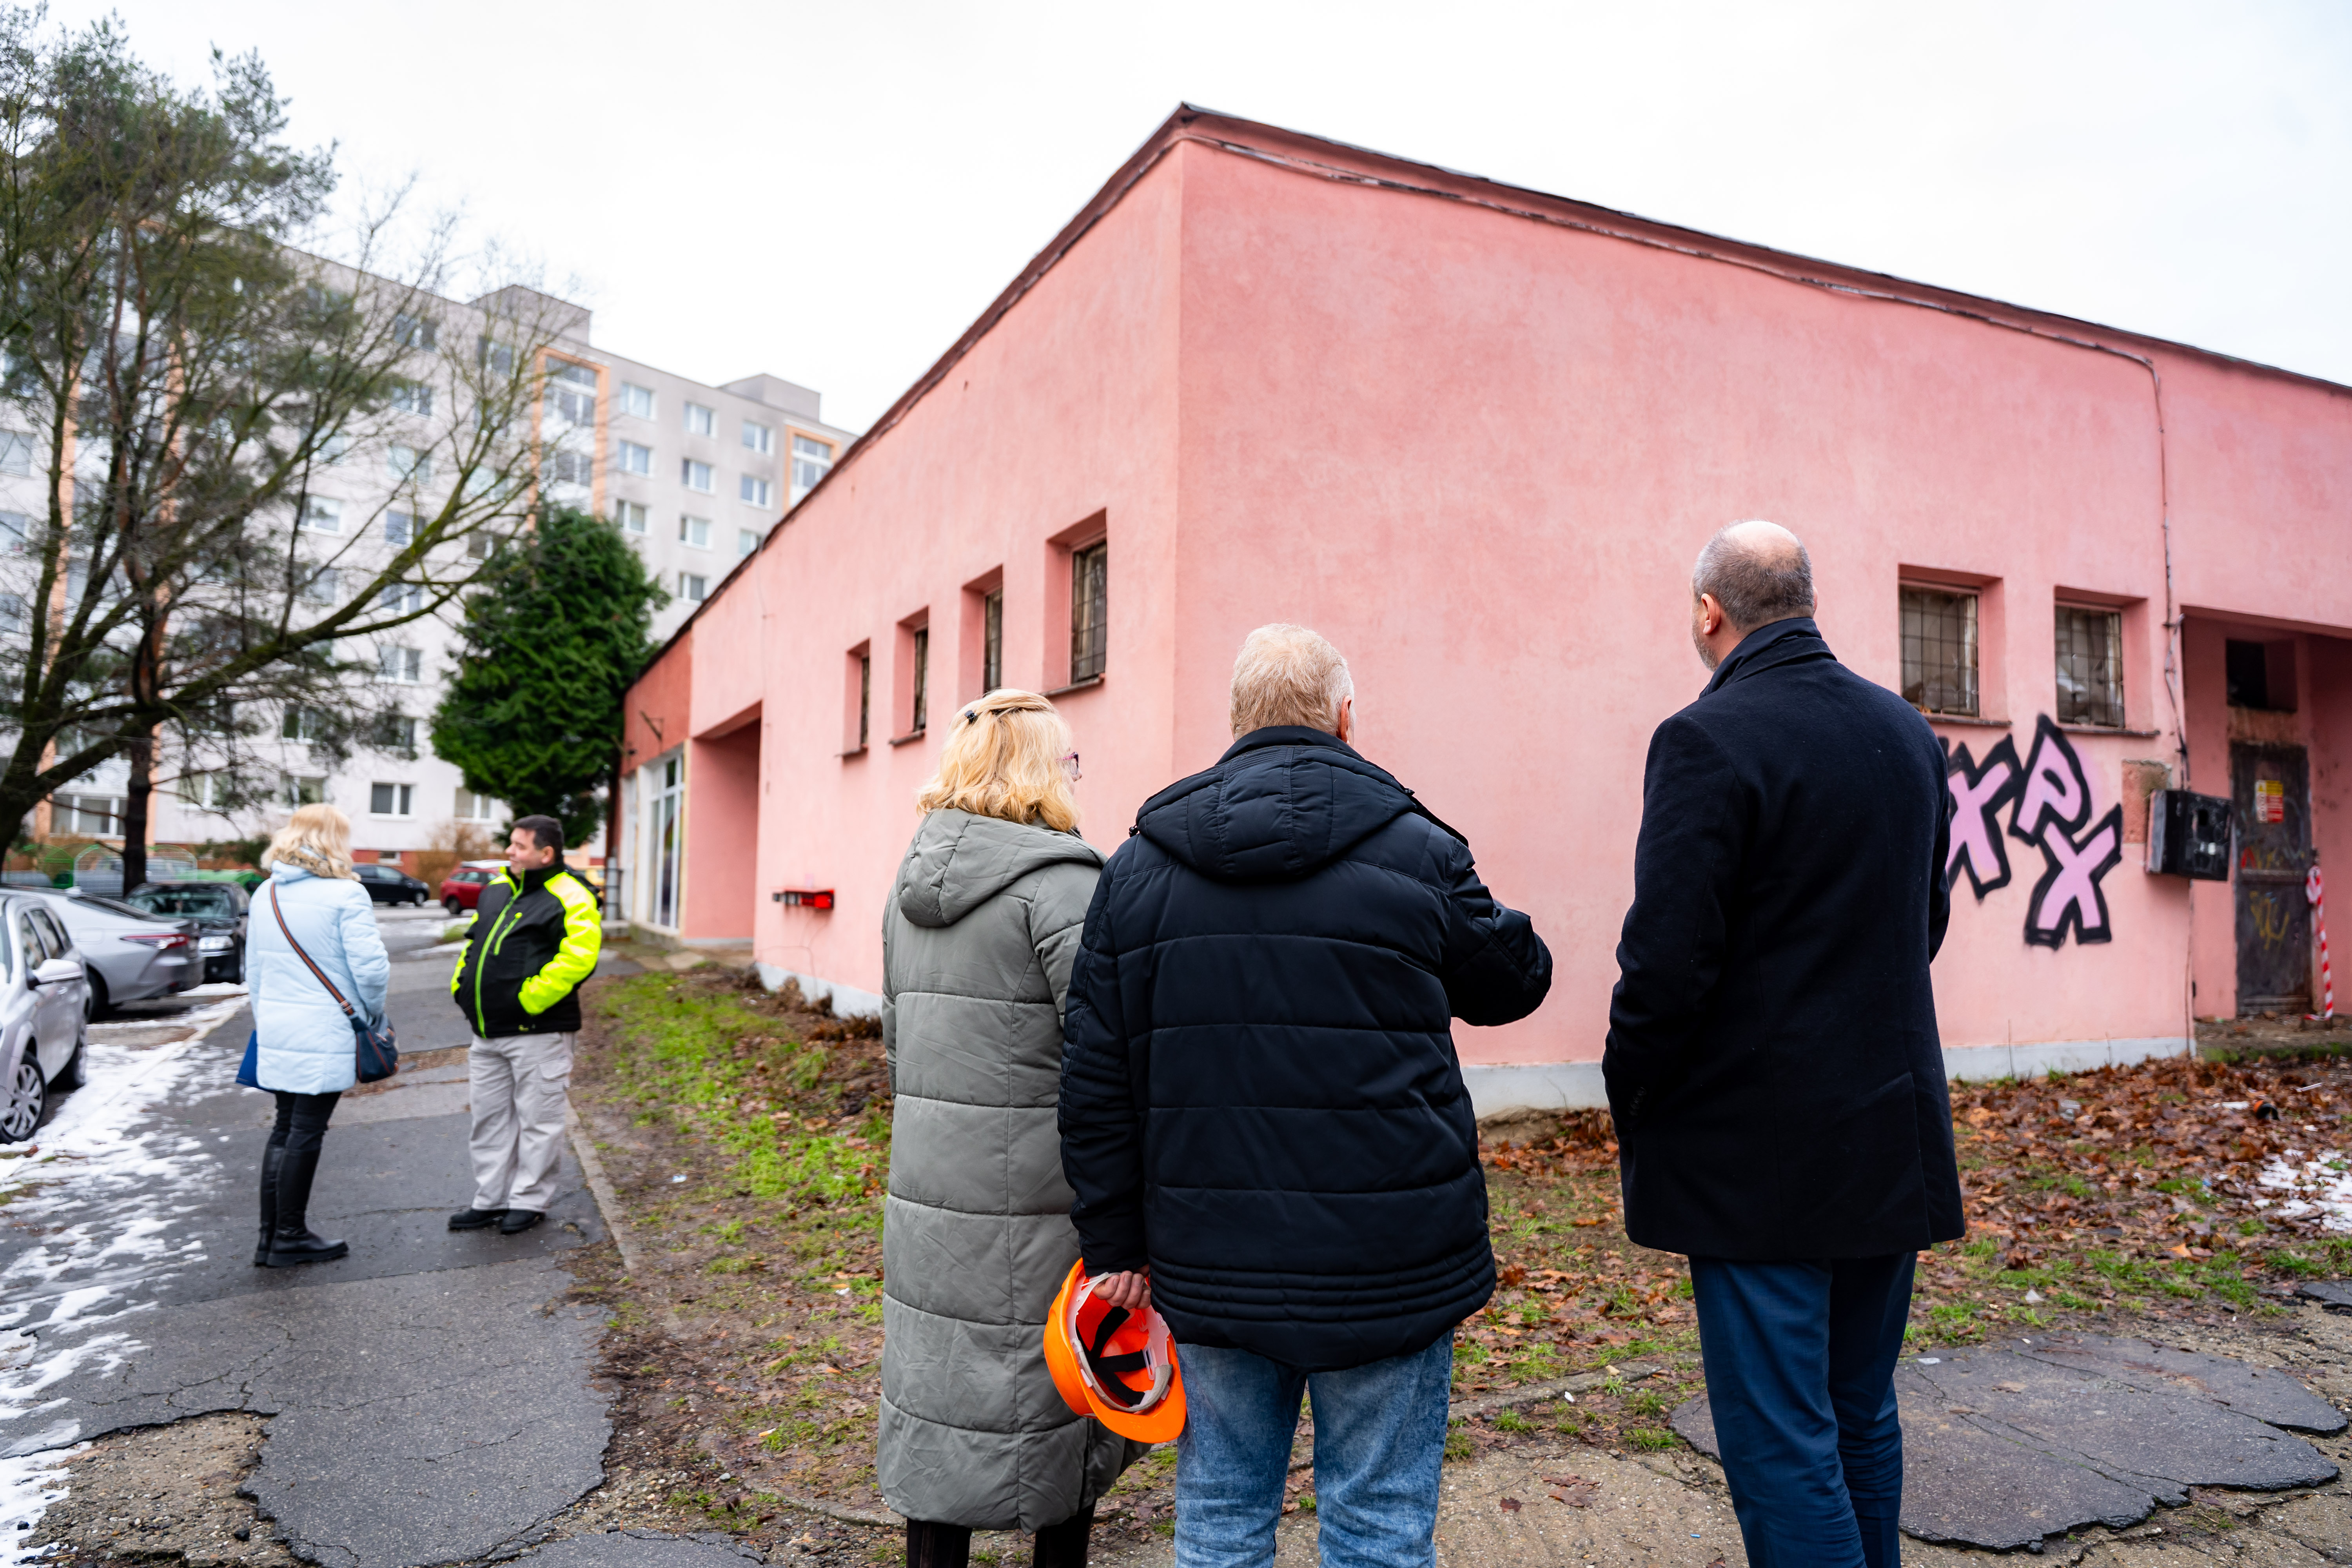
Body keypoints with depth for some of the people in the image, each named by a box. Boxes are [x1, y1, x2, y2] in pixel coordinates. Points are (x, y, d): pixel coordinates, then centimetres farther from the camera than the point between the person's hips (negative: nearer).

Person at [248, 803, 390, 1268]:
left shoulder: (265, 895, 10)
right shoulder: (346, 895, -12)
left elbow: (254, 969, 16)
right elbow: (370, 967, -16)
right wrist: (373, 1011, 2)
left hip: (276, 1034, 7)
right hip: (325, 1036, -7)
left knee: (285, 1127, 16)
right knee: (306, 1133, 2)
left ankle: (271, 1236, 20)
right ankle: (290, 1239, 12)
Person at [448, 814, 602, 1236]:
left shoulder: (569, 899, -12)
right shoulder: (497, 889, 14)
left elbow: (577, 959, -22)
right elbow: (474, 944, 25)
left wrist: (530, 998, -22)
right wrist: (463, 988, 11)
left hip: (537, 1031, -8)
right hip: (488, 1031, 8)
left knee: (537, 1119, 3)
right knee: (490, 1118, 15)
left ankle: (530, 1202, 14)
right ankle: (491, 1200, 27)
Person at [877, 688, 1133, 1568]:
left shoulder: (914, 883, 10)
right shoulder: (1058, 879, -15)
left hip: (927, 1194, 7)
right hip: (1033, 1201, -7)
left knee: (940, 1396, 15)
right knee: (1057, 1395, 9)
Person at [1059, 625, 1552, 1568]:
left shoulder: (1138, 866, 1)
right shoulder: (1416, 852, -8)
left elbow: (1096, 1082, 2)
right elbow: (1513, 981, 9)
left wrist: (1116, 1243, 10)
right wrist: (1493, 923, 30)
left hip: (1210, 1268, 3)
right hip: (1383, 1266, -2)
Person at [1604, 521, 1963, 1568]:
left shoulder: (1709, 740, -17)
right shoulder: (1908, 733, 8)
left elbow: (1667, 962, -20)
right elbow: (1925, 924, 16)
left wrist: (1631, 1107, -5)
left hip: (1760, 1155, -8)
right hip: (1894, 1136, 8)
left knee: (1782, 1447, 2)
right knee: (1861, 1421, 20)